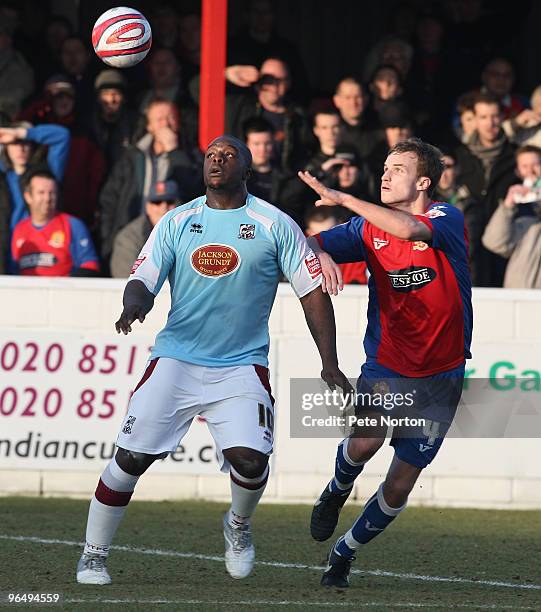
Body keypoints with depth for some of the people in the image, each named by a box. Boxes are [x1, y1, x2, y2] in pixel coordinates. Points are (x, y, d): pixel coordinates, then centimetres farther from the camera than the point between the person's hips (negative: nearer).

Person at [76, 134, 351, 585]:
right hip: (176, 359, 1)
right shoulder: (177, 222, 6)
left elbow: (313, 291, 3)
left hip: (242, 366, -1)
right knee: (131, 456, -8)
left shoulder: (274, 225, 0)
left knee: (249, 458, -19)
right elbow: (143, 281, 4)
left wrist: (329, 364, -1)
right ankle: (93, 555, 9)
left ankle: (238, 526, 15)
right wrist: (134, 304, -22)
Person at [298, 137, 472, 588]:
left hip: (441, 374, -1)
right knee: (365, 441, -26)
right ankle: (337, 492, 7)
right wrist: (322, 256, -27)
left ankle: (345, 552, 24)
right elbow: (312, 244, -2)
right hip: (385, 364, 1)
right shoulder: (370, 226, 2)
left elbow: (410, 230, -31)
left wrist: (342, 198, -32)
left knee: (399, 486, 1)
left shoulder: (448, 220, -11)